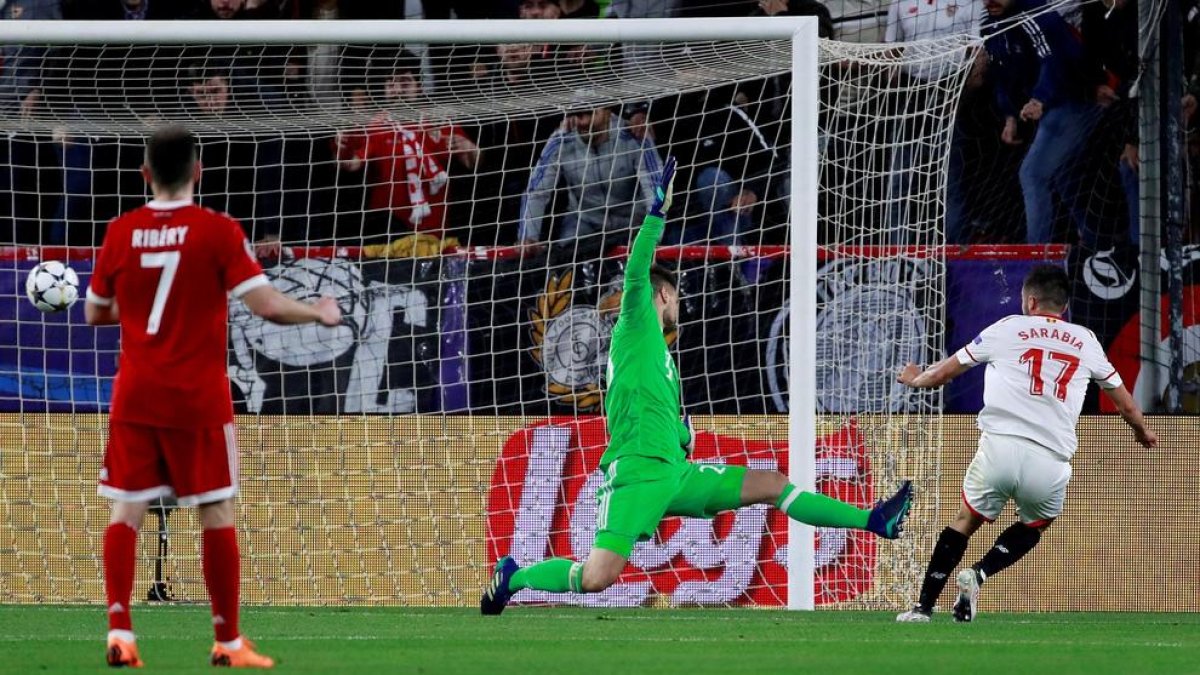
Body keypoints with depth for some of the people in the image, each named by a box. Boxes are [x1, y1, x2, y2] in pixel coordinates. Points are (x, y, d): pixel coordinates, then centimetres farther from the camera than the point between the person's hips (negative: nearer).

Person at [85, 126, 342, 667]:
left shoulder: (121, 232, 2)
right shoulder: (218, 231, -8)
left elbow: (96, 313, 13)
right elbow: (265, 305, -13)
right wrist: (318, 314, 5)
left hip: (134, 397, 3)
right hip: (198, 399, -3)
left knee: (126, 511, 4)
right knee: (217, 513, 5)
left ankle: (119, 632, -9)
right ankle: (229, 642, 8)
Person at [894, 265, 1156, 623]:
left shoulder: (1007, 328, 12)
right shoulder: (1086, 341, 17)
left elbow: (945, 372, 22)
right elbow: (1124, 402, 30)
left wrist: (915, 379, 44)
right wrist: (1143, 432, 51)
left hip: (999, 448, -1)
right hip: (1050, 464, 1)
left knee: (965, 522, 20)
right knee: (1034, 525, 28)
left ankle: (923, 606, 12)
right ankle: (979, 574, 4)